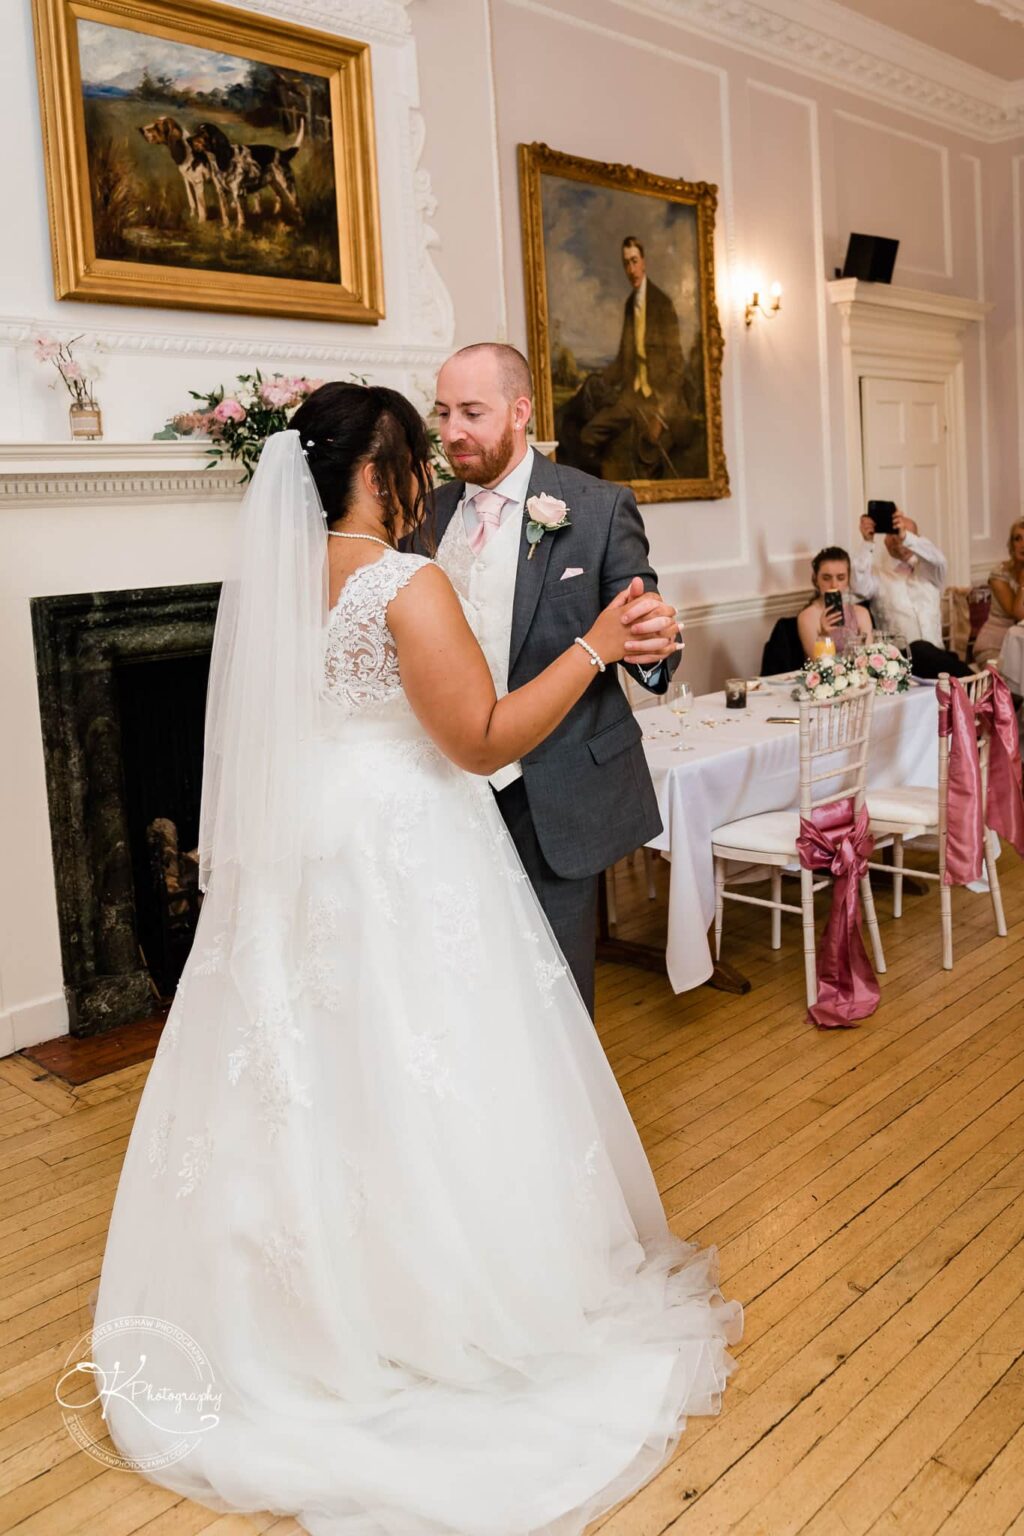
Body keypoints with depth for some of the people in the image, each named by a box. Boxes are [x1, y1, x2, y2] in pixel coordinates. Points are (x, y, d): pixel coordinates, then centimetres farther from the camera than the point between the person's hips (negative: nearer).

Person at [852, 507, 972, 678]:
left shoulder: (929, 570, 22)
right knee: (919, 651, -36)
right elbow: (860, 588, -10)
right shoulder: (878, 574, 14)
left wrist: (906, 537, -19)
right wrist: (868, 543, -17)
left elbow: (938, 558, -4)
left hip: (935, 655, 3)